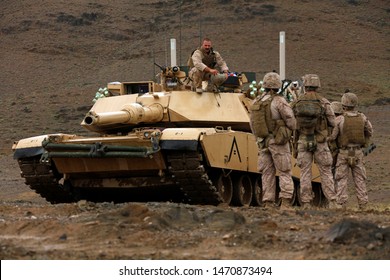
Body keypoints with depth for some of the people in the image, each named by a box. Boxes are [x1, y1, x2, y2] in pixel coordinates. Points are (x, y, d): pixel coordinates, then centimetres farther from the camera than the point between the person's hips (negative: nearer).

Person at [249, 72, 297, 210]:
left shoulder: (255, 102, 6)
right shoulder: (279, 101, -13)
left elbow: (252, 125, 11)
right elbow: (291, 121, -11)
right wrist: (290, 130, 10)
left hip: (262, 142, 5)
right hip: (278, 141, -5)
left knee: (267, 173, 10)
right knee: (284, 173, -2)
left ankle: (268, 204, 6)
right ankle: (286, 202, -11)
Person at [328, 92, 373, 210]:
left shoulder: (340, 120, -14)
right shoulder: (362, 118, -3)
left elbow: (332, 136, -11)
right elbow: (370, 132, 10)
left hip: (344, 153, -3)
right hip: (358, 152, 3)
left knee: (342, 180, 4)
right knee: (360, 179, 10)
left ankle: (342, 204, -1)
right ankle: (363, 204, 7)